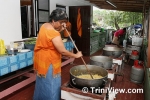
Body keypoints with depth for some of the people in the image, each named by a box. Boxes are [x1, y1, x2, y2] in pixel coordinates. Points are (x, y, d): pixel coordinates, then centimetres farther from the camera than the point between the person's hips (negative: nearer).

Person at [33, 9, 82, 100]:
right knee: (50, 87, 5)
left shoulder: (45, 26, 3)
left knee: (43, 84, 25)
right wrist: (76, 55, -12)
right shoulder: (53, 33, -26)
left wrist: (60, 30, 0)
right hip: (48, 62, -10)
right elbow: (63, 51, -25)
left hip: (43, 60, 10)